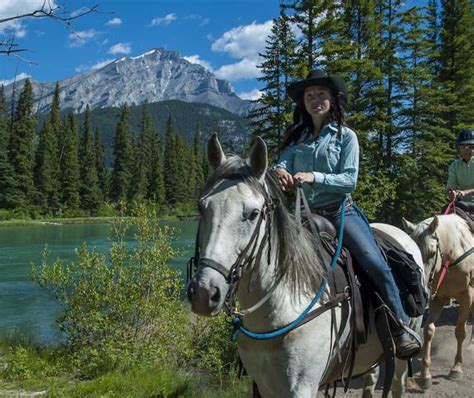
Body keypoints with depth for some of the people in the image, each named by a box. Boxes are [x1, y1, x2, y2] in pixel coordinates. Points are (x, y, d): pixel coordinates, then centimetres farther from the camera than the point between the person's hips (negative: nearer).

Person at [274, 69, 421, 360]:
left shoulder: (345, 136, 1)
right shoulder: (297, 137, 13)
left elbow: (349, 180, -9)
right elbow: (283, 164, -1)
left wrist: (314, 177, -24)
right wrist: (280, 172, -27)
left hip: (340, 211, -3)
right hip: (304, 215, 4)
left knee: (376, 266, -18)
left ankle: (402, 327, -4)